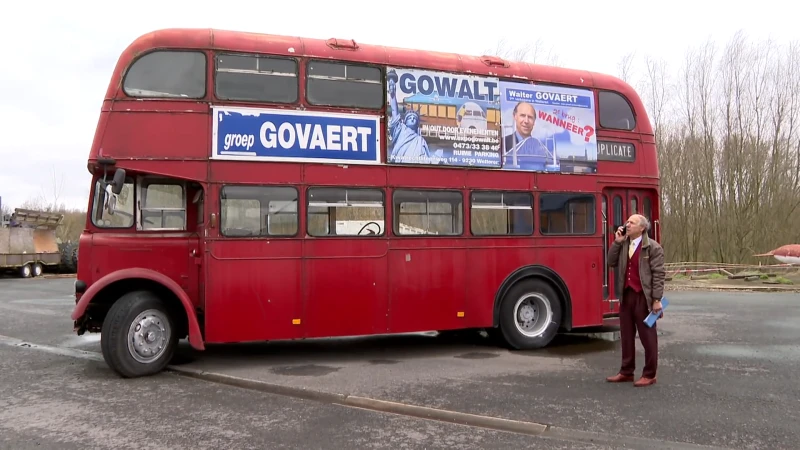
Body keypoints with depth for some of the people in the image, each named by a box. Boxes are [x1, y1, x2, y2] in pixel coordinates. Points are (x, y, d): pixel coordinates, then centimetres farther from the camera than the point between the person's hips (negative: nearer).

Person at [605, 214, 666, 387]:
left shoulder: (653, 247, -8)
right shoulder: (623, 245, 11)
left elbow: (659, 274, -11)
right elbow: (611, 262, 5)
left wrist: (657, 299, -15)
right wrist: (617, 242, -4)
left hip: (643, 297, -6)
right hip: (626, 295, 6)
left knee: (647, 337, 4)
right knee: (626, 335, 12)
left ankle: (649, 375, 13)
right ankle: (626, 372, 22)